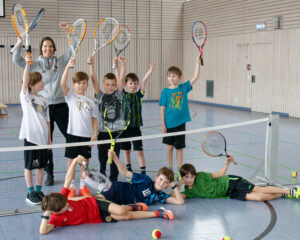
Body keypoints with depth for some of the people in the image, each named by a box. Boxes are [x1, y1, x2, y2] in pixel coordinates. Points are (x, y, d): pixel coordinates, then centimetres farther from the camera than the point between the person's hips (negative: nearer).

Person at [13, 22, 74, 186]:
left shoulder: (61, 62, 7)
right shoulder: (35, 65, 5)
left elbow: (73, 48, 0)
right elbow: (17, 60, -6)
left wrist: (68, 31, -12)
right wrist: (21, 42, -17)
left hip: (61, 105, 0)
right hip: (44, 107, 0)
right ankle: (49, 174, 17)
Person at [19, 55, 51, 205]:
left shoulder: (44, 101, 11)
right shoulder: (26, 97, -4)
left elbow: (47, 121, 13)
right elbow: (25, 82, -23)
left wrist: (49, 139, 11)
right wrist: (27, 65, -36)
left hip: (42, 137, 5)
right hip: (30, 136, -5)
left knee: (41, 166, 11)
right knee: (29, 166, 4)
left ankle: (38, 191, 24)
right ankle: (30, 193, 14)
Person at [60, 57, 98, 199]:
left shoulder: (90, 102, 11)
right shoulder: (70, 97, 3)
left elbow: (94, 120, 10)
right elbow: (62, 83, -13)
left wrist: (95, 134, -3)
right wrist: (68, 66, -20)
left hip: (87, 135, 3)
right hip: (73, 134, -2)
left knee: (85, 161, 9)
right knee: (71, 160, 4)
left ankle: (83, 186, 21)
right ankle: (71, 187, 14)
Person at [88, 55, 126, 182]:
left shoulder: (118, 94, 4)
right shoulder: (100, 95, 1)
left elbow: (121, 79, -6)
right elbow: (94, 80, -8)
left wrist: (123, 65, -18)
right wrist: (91, 65, -19)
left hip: (117, 130, 1)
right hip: (103, 131, -1)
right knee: (102, 157, 7)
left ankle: (113, 179, 20)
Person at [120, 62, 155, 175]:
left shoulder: (139, 95, 2)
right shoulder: (122, 94, 2)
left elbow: (144, 81, -7)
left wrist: (151, 69, -17)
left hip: (135, 127, -1)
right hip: (124, 126, 1)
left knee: (139, 151, -1)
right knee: (126, 150, 12)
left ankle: (143, 172, 4)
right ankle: (129, 170, 26)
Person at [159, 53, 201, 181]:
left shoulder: (184, 87, 0)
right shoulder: (165, 91, -4)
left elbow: (195, 77, -6)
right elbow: (162, 109, -3)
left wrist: (197, 62, -14)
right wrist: (163, 124, -7)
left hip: (180, 123, 1)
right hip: (169, 124, -1)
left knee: (179, 148, 9)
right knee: (169, 147, 6)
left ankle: (179, 171, 20)